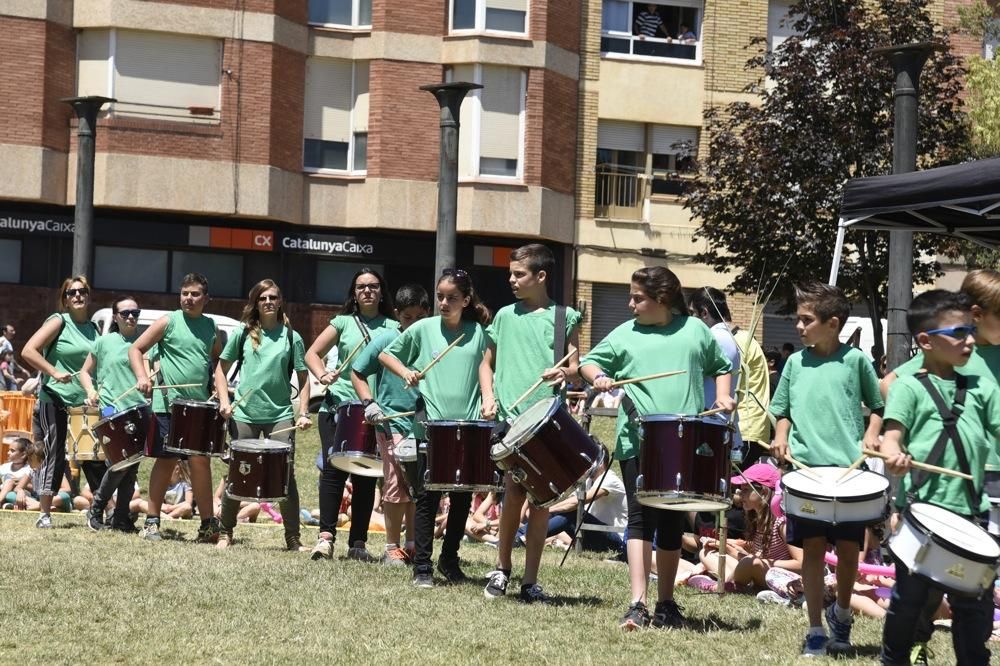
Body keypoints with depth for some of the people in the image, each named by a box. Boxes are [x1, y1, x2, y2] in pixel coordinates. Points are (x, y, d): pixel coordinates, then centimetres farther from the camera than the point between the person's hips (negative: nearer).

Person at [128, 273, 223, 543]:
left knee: (201, 462, 3)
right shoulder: (168, 322, -1)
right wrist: (142, 377, -16)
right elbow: (136, 349, 0)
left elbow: (218, 358, 26)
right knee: (166, 461, 0)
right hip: (168, 404, -3)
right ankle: (152, 521, 9)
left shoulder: (210, 326, 12)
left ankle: (208, 525, 8)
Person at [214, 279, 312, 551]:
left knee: (286, 474, -5)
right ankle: (225, 533, 19)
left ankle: (293, 538, 2)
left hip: (280, 415, 0)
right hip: (244, 414, 0)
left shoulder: (291, 337, 5)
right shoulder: (243, 333, 5)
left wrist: (303, 413, -3)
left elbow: (303, 378, 7)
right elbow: (222, 368, 11)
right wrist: (224, 401, -1)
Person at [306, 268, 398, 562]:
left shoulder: (394, 328, 9)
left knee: (366, 477, 4)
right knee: (334, 468, -11)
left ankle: (358, 543, 8)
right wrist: (323, 375, -9)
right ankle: (326, 535, -12)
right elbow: (312, 354, 10)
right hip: (338, 407, -1)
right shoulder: (343, 322, 9)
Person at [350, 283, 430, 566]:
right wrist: (369, 402, -9)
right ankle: (392, 548, 4)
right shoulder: (386, 340, -3)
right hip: (393, 423, -4)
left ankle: (412, 545, 22)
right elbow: (357, 373, 4)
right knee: (396, 485, -5)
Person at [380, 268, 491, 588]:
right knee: (428, 496, -3)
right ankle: (422, 566, 1)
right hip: (432, 425, -2)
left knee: (463, 496, 8)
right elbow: (386, 354, 12)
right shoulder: (424, 328, 3)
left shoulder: (477, 332, 7)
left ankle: (449, 559, 24)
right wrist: (405, 371, -4)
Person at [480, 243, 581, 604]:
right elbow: (487, 363, 19)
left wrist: (564, 373, -17)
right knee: (514, 491, -9)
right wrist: (489, 397, 2)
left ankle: (530, 581, 8)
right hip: (510, 418, 0)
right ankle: (502, 568, 10)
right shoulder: (505, 316, 13)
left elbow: (575, 366, 6)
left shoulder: (565, 317, 7)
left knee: (541, 497, 2)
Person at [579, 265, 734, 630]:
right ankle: (637, 603, -13)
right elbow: (589, 361, 13)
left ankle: (666, 603, 20)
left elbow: (721, 365, 20)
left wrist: (723, 396, 3)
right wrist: (597, 375, -9)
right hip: (638, 443, -1)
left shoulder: (695, 330, 8)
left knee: (673, 524, 9)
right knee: (640, 518, -10)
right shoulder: (624, 335, 7)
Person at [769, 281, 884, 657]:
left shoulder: (855, 360, 2)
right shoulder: (795, 363, 9)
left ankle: (841, 616, 28)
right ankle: (816, 632, 6)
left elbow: (878, 406, 11)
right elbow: (783, 411, 17)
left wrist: (871, 435, -6)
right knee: (813, 547, 0)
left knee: (848, 548, 3)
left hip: (849, 468, -1)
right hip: (805, 467, 2)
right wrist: (781, 437, -1)